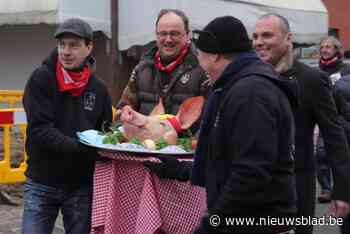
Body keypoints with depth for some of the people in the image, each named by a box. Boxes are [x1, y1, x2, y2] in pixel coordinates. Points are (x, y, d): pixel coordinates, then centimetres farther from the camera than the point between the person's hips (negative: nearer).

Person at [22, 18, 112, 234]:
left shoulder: (98, 89, 4)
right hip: (42, 185, -3)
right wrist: (78, 146, -27)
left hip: (83, 187, 3)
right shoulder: (41, 79, -6)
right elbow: (39, 129, -17)